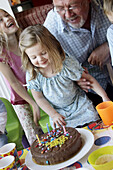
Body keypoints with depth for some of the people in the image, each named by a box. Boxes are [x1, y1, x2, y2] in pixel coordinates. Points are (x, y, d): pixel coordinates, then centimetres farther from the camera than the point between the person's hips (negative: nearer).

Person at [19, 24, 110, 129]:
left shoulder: (67, 65, -24)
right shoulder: (32, 75, -18)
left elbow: (89, 79, -12)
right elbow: (39, 98, -4)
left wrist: (104, 97, -11)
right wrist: (54, 115, -6)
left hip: (80, 107, -1)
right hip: (59, 113, 1)